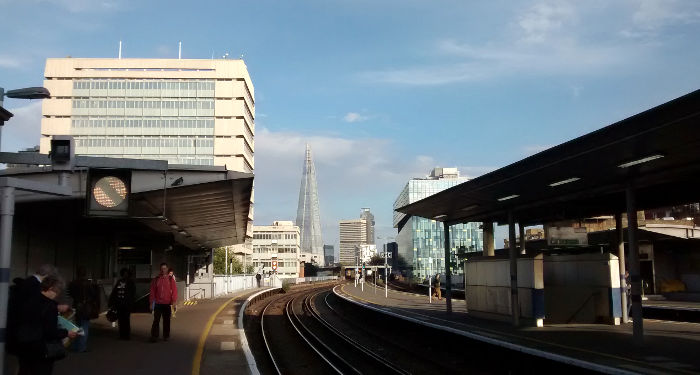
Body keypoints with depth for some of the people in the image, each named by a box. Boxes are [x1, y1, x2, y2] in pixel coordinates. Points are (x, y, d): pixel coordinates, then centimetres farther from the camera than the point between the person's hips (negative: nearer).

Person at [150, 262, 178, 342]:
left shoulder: (170, 279, 1)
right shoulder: (156, 279, 4)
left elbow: (174, 290, -1)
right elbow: (152, 291, 5)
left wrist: (174, 301, -11)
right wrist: (151, 303, 2)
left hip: (167, 303, 0)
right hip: (158, 303, 0)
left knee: (166, 320, 8)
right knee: (156, 320, -3)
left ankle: (166, 336, 17)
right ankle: (154, 336, 0)